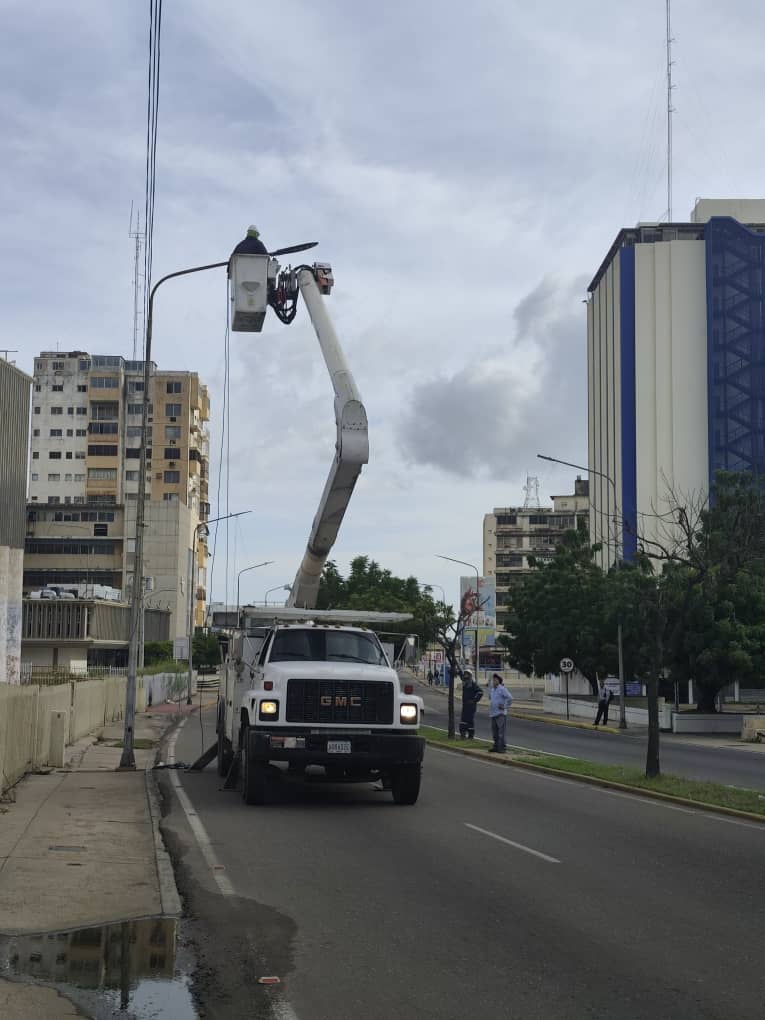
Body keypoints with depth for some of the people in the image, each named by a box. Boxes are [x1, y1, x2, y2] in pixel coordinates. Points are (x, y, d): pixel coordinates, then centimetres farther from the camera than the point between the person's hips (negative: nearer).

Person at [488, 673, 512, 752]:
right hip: (493, 713, 8)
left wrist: (505, 707, -13)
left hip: (500, 713, -8)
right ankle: (496, 746, 19)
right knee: (494, 732, 12)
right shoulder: (492, 689, 14)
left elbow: (510, 698, -17)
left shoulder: (502, 689, -10)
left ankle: (502, 747, -9)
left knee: (501, 732, -10)